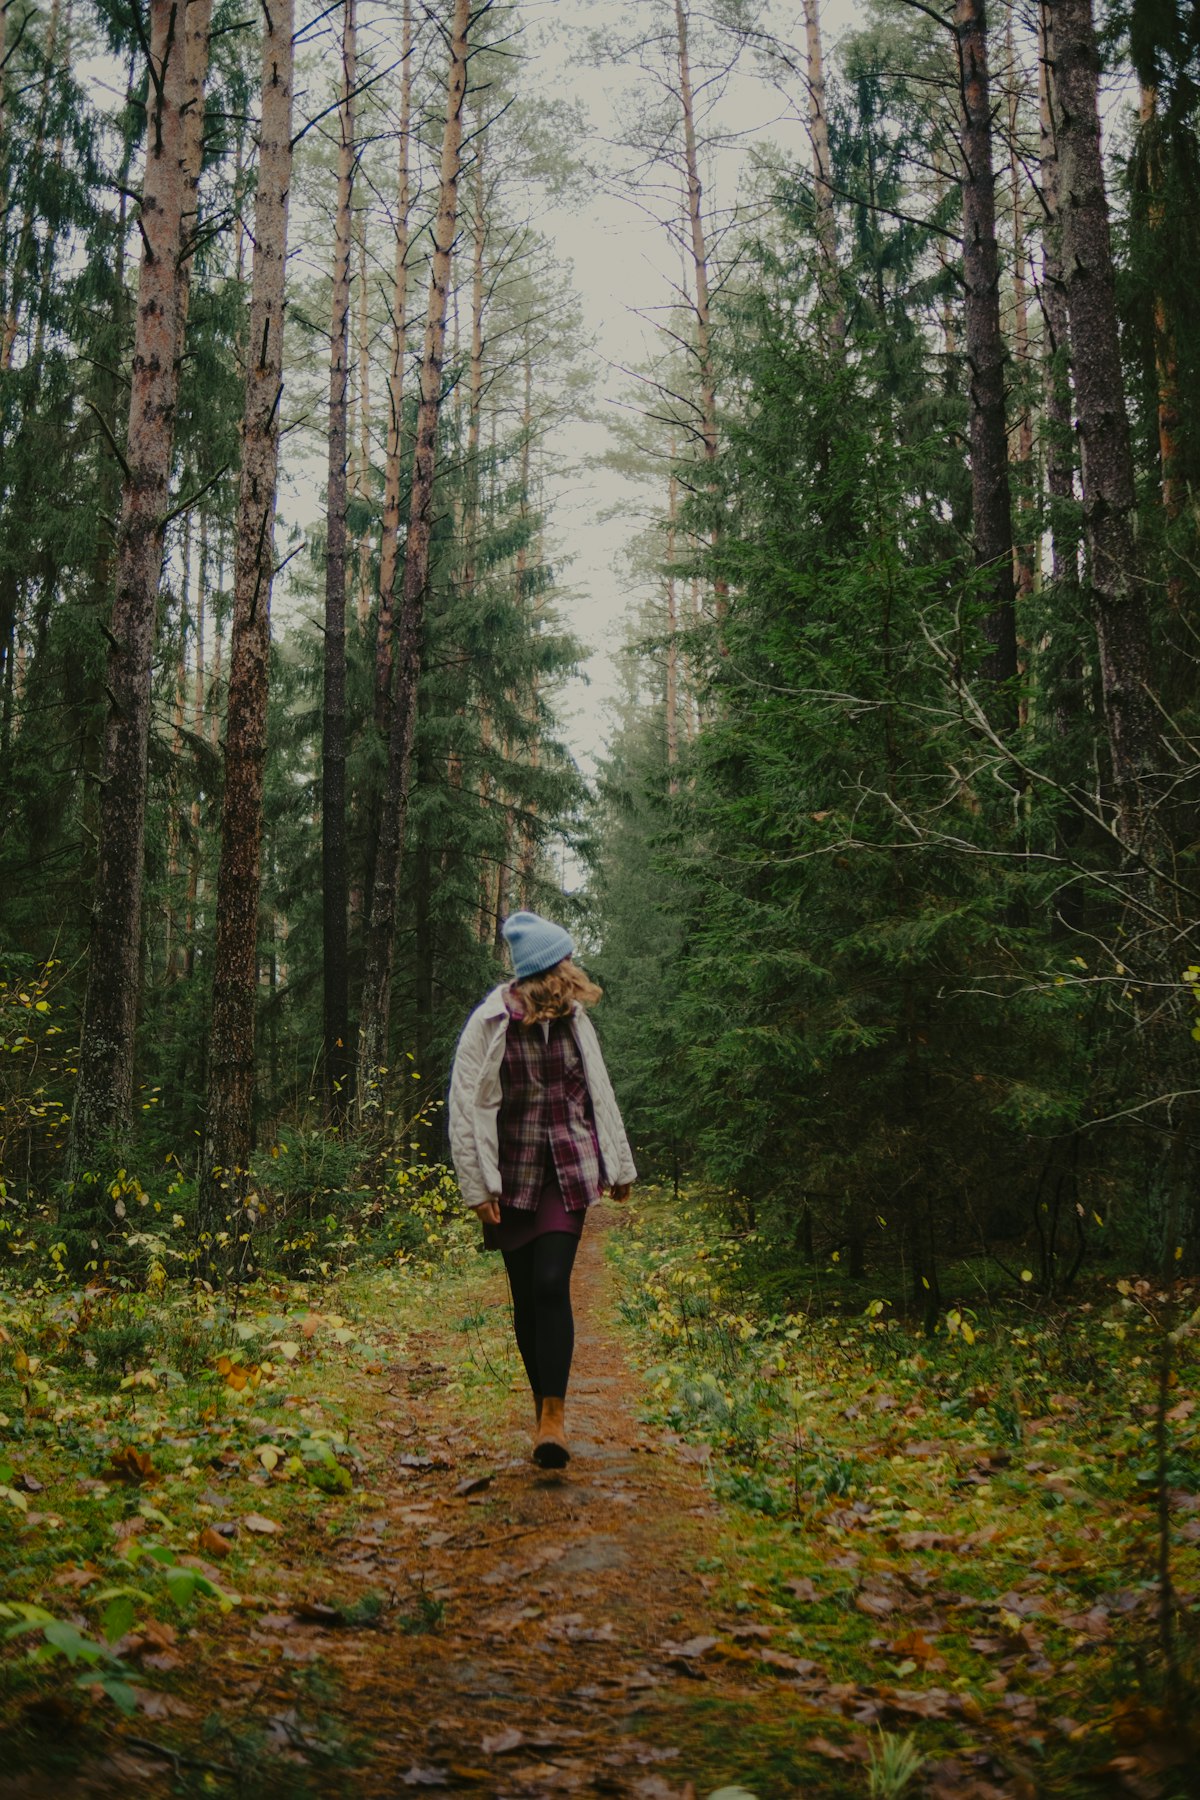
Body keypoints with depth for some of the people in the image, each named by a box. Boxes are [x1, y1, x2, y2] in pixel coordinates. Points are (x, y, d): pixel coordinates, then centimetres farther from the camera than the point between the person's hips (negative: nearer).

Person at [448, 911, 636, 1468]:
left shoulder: (573, 1018, 3)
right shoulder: (490, 1025, -9)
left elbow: (598, 1093, 13)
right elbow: (467, 1109, -8)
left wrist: (619, 1165, 17)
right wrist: (477, 1187, -10)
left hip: (569, 1171, 1)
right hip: (513, 1176, -1)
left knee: (552, 1285, -12)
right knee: (525, 1296, 6)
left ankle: (553, 1417, -8)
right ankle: (543, 1407, 22)